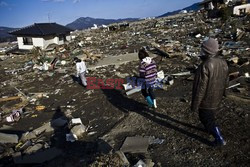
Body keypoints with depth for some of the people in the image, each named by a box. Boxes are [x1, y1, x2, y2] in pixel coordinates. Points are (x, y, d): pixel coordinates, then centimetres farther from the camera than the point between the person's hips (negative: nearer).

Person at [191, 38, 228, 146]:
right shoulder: (223, 63, -6)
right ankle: (210, 129, 52)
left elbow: (200, 88, -27)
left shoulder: (205, 66, -31)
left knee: (207, 119, 13)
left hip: (206, 100, -8)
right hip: (217, 99, 8)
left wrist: (194, 105, -17)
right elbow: (225, 82, 8)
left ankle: (219, 139, 20)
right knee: (210, 115, 30)